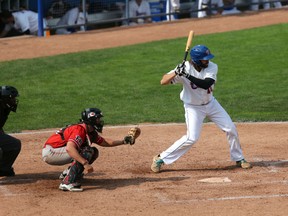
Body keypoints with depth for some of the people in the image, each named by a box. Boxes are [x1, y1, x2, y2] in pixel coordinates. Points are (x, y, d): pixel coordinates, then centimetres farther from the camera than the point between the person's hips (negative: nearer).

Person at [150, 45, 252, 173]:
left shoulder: (212, 67, -18)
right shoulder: (185, 68, -24)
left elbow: (206, 84, -35)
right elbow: (163, 82, -27)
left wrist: (188, 76, -44)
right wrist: (176, 73, -45)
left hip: (210, 103, 4)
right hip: (193, 107, -4)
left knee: (231, 129, 3)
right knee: (192, 138, -16)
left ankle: (238, 159, 24)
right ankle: (160, 159, -5)